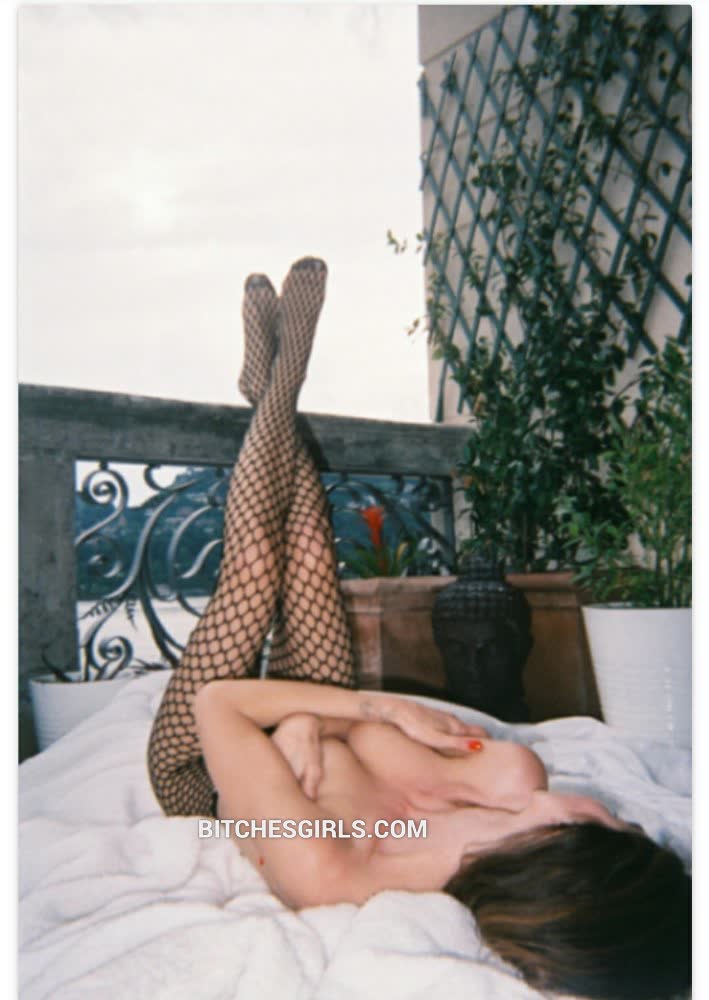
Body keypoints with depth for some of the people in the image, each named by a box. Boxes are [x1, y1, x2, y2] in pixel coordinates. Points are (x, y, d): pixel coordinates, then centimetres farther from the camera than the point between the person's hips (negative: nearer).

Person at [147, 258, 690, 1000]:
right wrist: (308, 724, -34)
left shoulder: (317, 870, -48)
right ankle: (274, 379, 29)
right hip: (336, 746, 4)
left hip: (195, 769, -3)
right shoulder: (515, 777, -35)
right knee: (308, 554, 3)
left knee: (256, 562, -6)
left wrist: (381, 706, -36)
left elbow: (218, 701, -37)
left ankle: (276, 381, 21)